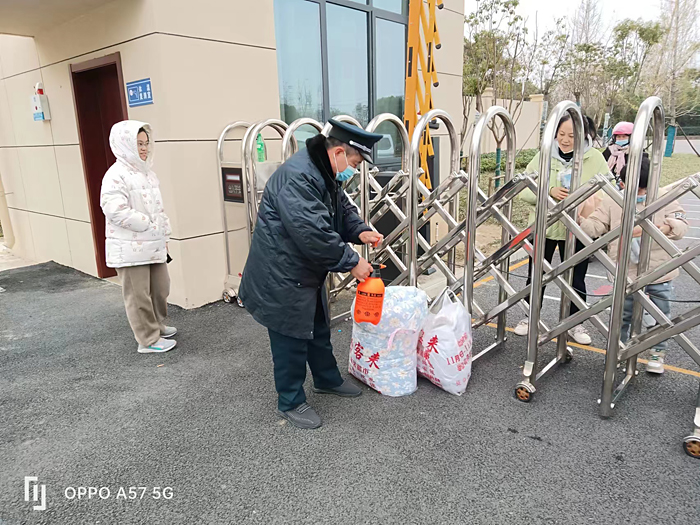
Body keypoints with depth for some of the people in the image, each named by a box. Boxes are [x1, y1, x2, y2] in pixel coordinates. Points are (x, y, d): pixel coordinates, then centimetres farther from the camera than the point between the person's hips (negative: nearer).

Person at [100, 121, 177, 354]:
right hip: (130, 248, -8)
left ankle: (156, 325, 37)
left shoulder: (146, 173, 14)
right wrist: (147, 225, -17)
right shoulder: (116, 175, -14)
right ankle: (149, 340, 14)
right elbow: (115, 210, -23)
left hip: (154, 245, 8)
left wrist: (164, 236, 17)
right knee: (139, 295, 3)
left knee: (160, 289, 16)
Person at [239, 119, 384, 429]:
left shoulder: (327, 175, 6)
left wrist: (359, 231, -4)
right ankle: (290, 403, 23)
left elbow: (343, 210, 17)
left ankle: (327, 380, 44)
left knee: (319, 330, 24)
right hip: (282, 276, -10)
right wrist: (351, 261, -25)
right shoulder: (297, 177, -28)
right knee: (291, 340, 4)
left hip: (308, 273, 10)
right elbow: (313, 233, -34)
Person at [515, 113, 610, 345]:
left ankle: (575, 324, 30)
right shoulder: (544, 155, -3)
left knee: (576, 280, 12)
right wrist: (548, 191, -25)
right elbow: (524, 189, -8)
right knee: (536, 276, 13)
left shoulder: (595, 158, -5)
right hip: (543, 227, 1)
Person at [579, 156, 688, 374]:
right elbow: (591, 228, -5)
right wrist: (585, 213, -25)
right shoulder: (611, 201, -2)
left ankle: (658, 353, 33)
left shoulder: (665, 200, -3)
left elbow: (680, 226, -14)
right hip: (625, 274, 0)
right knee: (622, 316, 14)